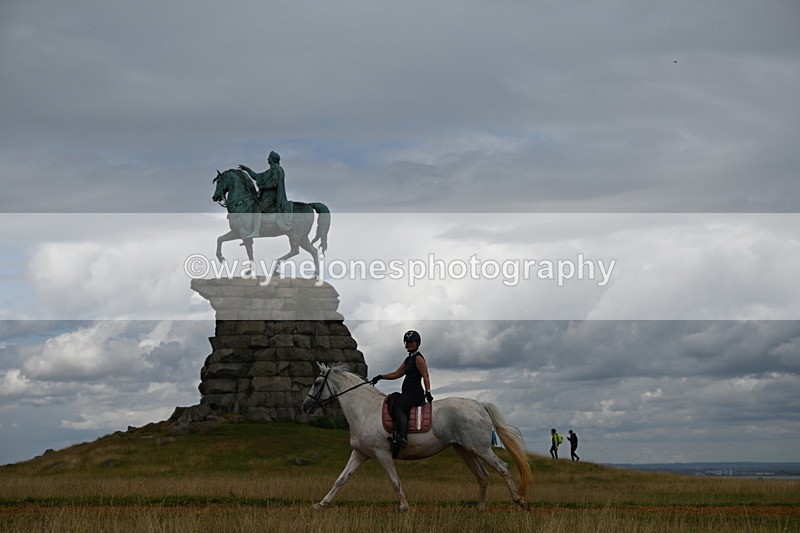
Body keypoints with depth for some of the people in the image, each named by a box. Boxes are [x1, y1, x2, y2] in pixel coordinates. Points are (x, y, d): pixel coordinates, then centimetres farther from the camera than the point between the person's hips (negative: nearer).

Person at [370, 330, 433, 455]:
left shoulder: (418, 358, -4)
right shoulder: (408, 359, 24)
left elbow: (425, 377, -13)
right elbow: (397, 374, 27)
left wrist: (428, 392, -23)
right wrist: (380, 377, 20)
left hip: (415, 392, -9)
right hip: (408, 393, 9)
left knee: (397, 406, -28)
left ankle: (402, 437, -40)